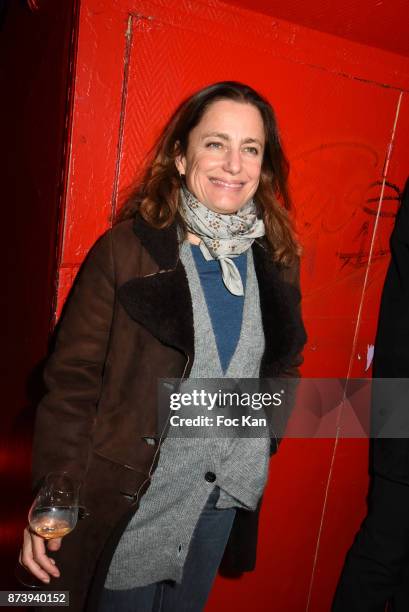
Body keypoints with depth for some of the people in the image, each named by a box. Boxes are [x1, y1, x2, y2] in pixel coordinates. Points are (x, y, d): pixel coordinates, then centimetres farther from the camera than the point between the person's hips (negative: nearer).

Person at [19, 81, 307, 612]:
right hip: (130, 506, -4)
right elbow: (72, 379, -14)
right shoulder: (126, 250, -16)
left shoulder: (277, 262, -2)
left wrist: (260, 452, 7)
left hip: (225, 505, 5)